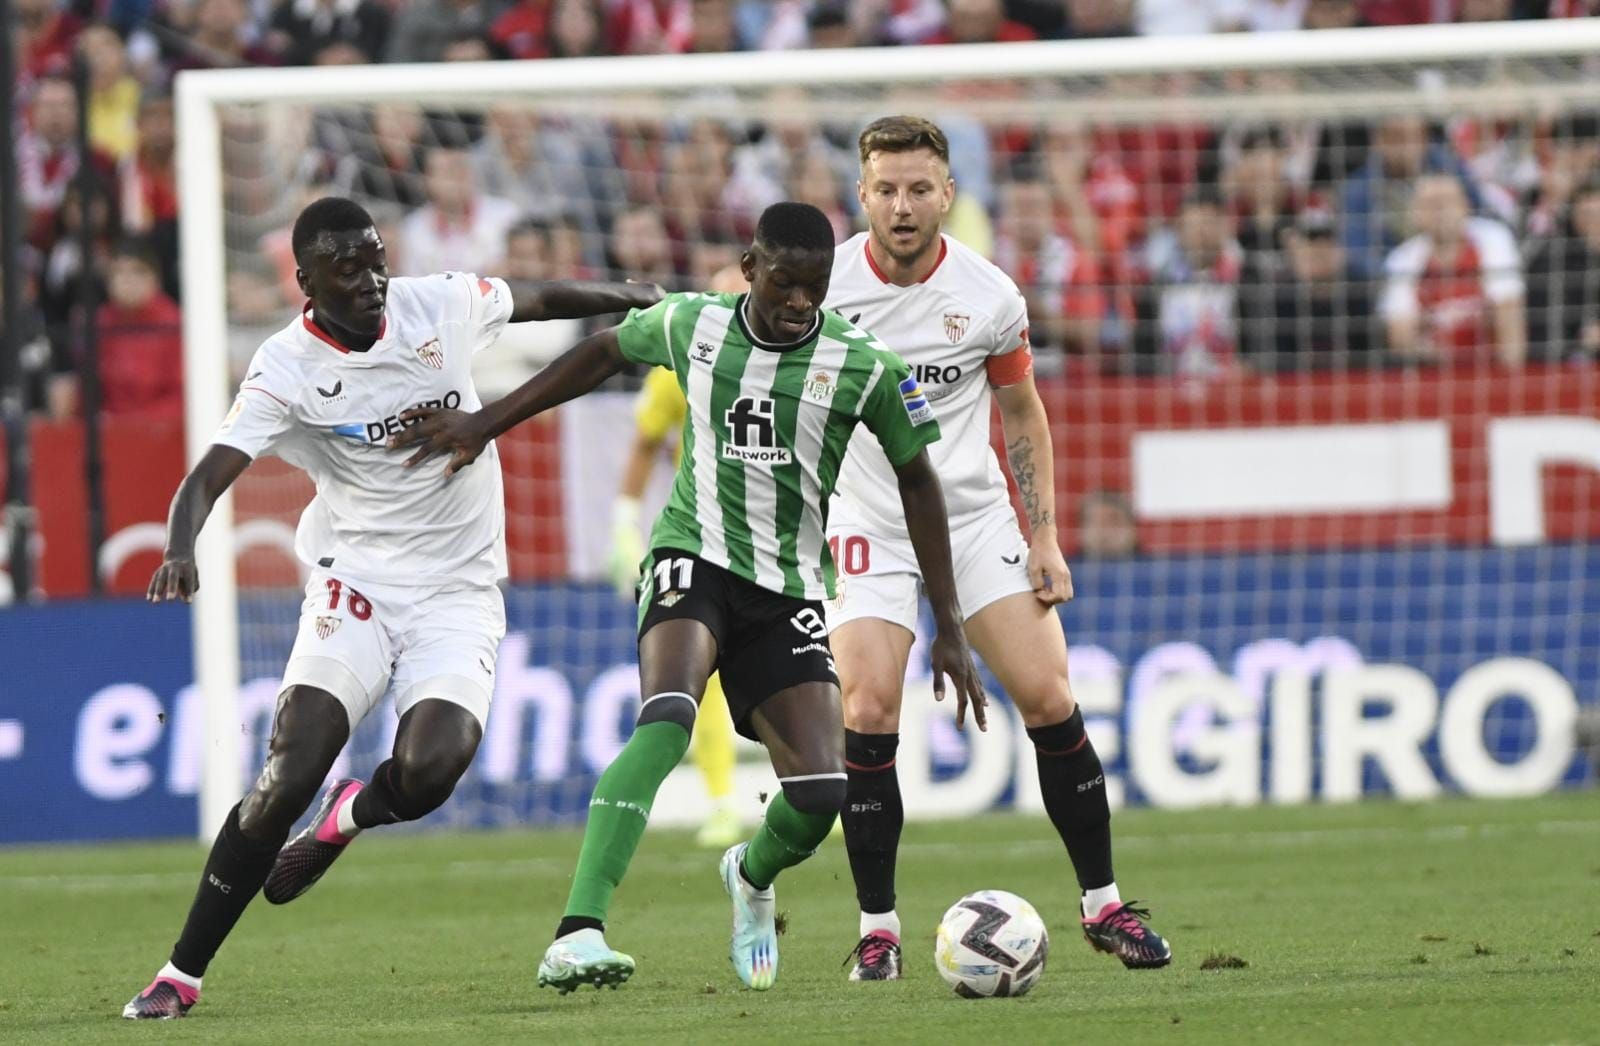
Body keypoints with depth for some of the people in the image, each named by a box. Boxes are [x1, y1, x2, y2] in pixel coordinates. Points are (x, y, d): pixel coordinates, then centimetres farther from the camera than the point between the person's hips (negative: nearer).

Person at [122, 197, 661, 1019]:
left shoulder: (441, 305, -4)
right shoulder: (287, 370, -12)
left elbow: (539, 298, 16)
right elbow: (208, 477, -21)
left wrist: (644, 299, 31)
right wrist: (179, 552, -42)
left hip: (457, 595, 2)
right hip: (354, 583, -2)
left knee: (428, 772, -23)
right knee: (291, 770, -18)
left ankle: (355, 813, 16)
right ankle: (181, 973, -7)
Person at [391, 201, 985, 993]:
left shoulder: (863, 369, -6)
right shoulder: (692, 327, -3)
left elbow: (916, 482, 5)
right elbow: (605, 353, 18)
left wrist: (949, 629, 6)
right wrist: (485, 424, 18)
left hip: (790, 587, 1)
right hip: (695, 558, -1)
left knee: (820, 793, -12)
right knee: (667, 718, -32)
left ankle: (752, 875, 30)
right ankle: (576, 935, -42)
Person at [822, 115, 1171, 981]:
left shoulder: (990, 297, -5)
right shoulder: (822, 284, -9)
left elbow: (1022, 414, 9)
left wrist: (1044, 538, 4)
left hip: (976, 515, 2)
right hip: (866, 526, -2)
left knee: (1048, 698, -6)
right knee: (868, 710, -16)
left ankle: (1102, 903, 8)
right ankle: (877, 925, -4)